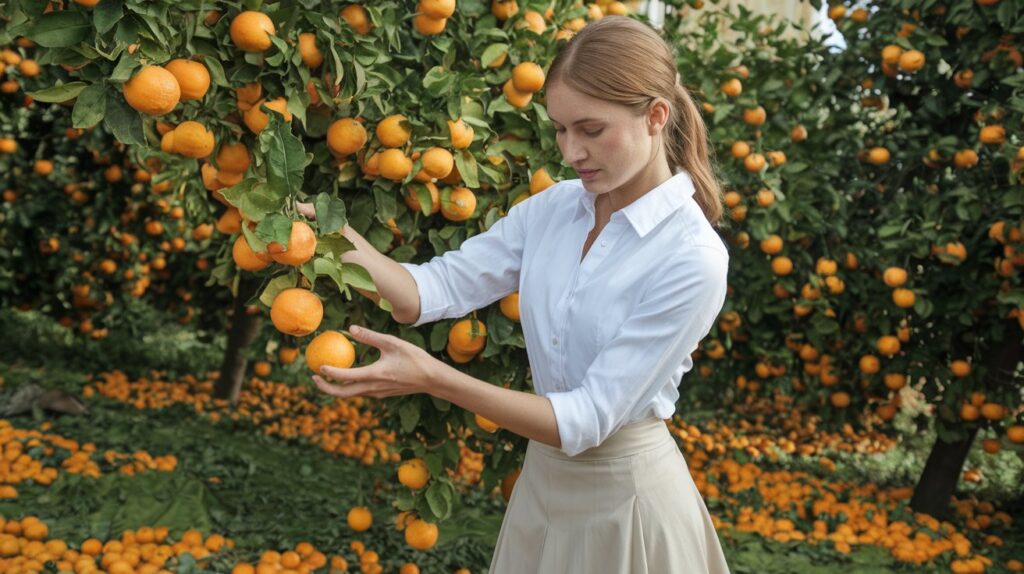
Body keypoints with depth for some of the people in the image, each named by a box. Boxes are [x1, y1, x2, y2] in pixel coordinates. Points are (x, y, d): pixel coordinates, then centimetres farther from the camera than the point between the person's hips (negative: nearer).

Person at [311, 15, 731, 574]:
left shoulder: (691, 257, -22)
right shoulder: (550, 208, -4)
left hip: (624, 501, -5)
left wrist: (434, 378, -31)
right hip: (543, 479, 5)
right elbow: (436, 289, -9)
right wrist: (342, 242, -27)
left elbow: (588, 419, -24)